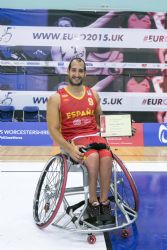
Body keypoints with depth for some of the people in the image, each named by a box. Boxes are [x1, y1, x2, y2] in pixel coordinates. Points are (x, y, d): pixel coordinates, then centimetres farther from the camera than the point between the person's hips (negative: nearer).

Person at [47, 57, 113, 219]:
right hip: (72, 139, -3)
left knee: (106, 156, -29)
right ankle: (93, 202, -16)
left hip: (94, 136, 4)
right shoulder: (56, 98, -2)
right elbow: (53, 130, -7)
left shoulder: (93, 95, 12)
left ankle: (104, 201, -16)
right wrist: (70, 149, -20)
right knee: (93, 157, -33)